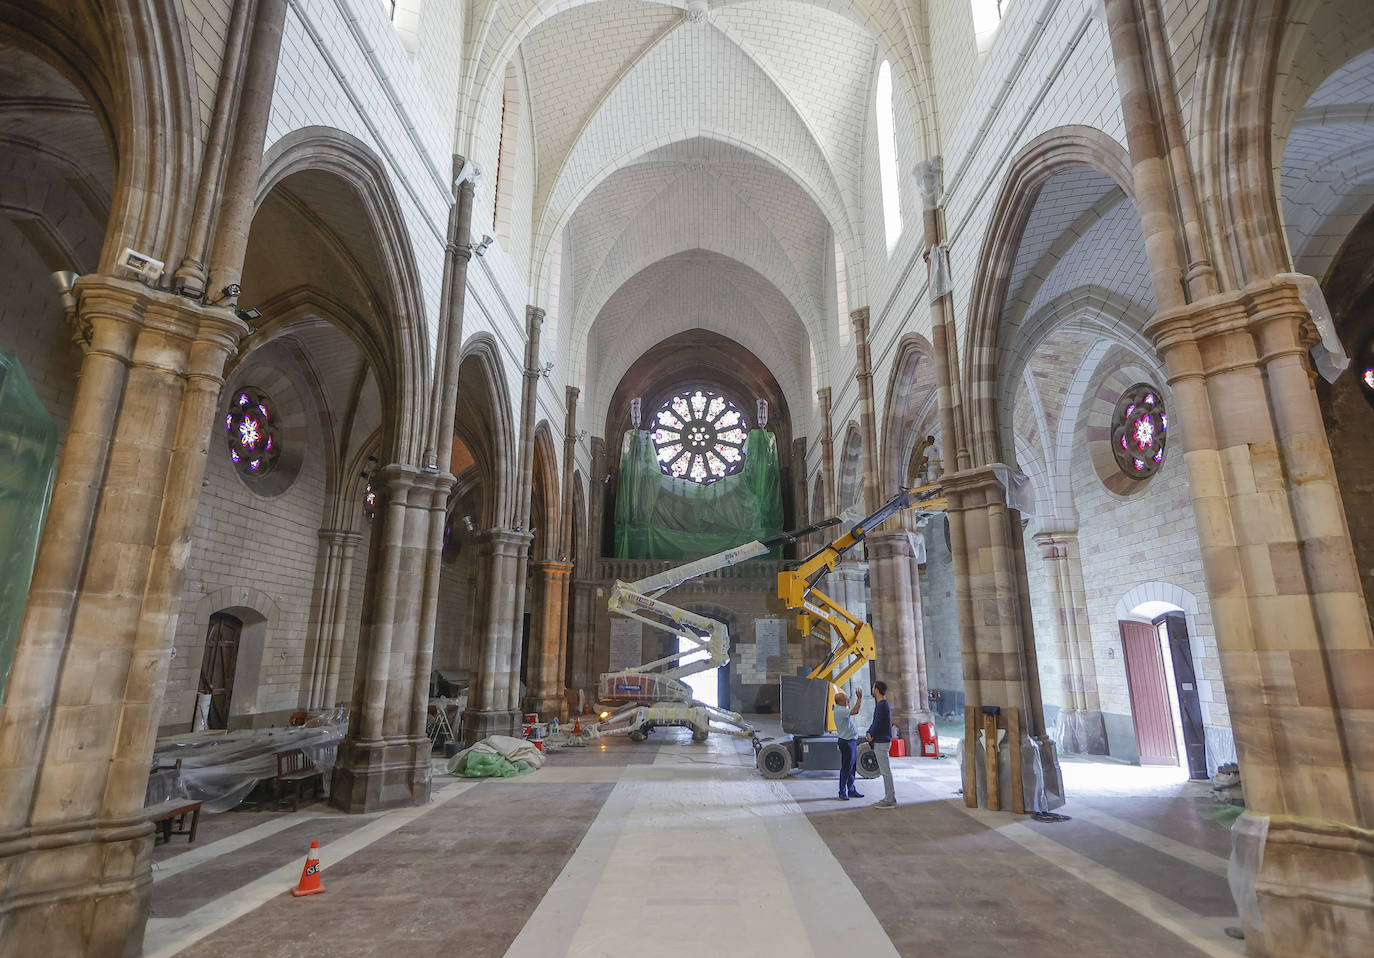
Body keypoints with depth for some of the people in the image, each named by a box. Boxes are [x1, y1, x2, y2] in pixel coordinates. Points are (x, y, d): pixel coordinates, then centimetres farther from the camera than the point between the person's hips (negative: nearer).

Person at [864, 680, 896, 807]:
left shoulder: (882, 705, -18)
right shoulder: (882, 704, 14)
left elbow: (877, 724, -19)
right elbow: (875, 722, 16)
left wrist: (871, 735, -3)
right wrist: (868, 733, 1)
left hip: (882, 742, -10)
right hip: (880, 741, 10)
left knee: (886, 771, -5)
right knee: (885, 771, 14)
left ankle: (890, 801, -1)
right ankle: (888, 798, 20)